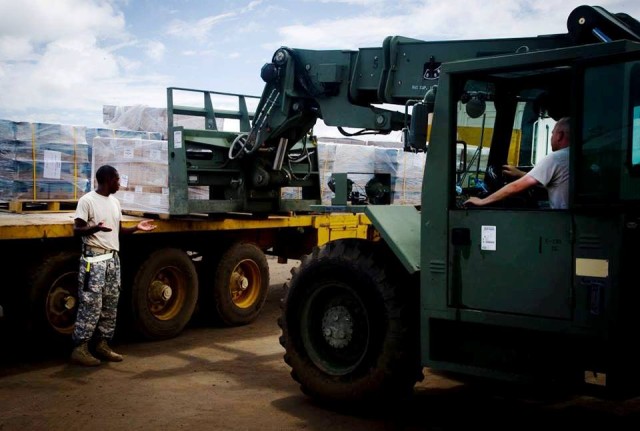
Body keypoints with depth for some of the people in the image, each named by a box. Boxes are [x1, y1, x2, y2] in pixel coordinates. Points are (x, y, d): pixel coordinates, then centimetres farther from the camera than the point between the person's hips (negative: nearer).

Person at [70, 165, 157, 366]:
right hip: (94, 258, -8)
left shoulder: (115, 202, 15)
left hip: (113, 258, 8)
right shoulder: (87, 200, -8)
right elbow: (77, 230, -12)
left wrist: (136, 227, 6)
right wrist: (96, 228, -31)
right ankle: (79, 349, -2)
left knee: (110, 305, 10)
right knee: (91, 304, -9)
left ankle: (103, 345, 19)